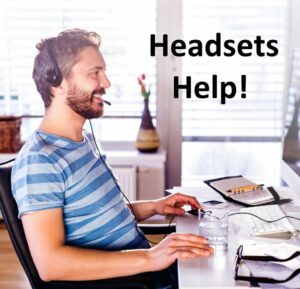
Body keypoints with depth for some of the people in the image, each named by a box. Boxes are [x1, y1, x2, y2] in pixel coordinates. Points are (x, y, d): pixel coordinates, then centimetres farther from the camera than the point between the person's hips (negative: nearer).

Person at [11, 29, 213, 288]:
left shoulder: (85, 139, 11)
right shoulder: (38, 161, -18)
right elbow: (50, 263, -26)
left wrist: (153, 207, 6)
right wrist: (149, 257, -29)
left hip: (145, 263, 8)